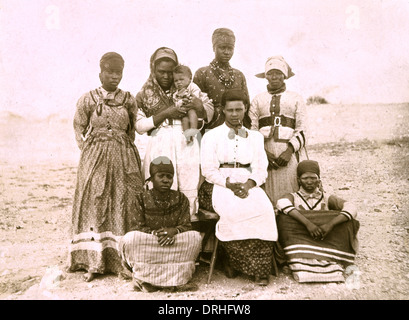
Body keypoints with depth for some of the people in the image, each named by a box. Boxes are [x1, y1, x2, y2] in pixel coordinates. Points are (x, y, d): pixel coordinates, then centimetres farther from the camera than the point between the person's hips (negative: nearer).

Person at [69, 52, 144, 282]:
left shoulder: (129, 99, 6)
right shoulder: (88, 99, 2)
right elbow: (79, 130, 7)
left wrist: (122, 151, 6)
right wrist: (92, 152, 1)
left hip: (124, 159, 1)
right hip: (95, 158, -1)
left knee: (123, 206, 1)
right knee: (93, 206, -1)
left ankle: (122, 260, 9)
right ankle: (93, 262, 8)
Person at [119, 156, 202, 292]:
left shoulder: (180, 199, 2)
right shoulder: (141, 199, -2)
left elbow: (186, 226, -3)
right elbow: (136, 228, -8)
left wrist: (174, 230, -27)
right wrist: (155, 233, -27)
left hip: (174, 244, 2)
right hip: (146, 246, -1)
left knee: (195, 237, -25)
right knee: (129, 239, -32)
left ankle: (176, 278, -18)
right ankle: (145, 278, -16)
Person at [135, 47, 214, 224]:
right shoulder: (145, 95, 13)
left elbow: (209, 114, 12)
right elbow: (139, 126, 2)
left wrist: (200, 107, -10)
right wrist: (165, 113, -7)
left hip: (187, 143, 1)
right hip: (160, 145, 0)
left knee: (189, 186, -5)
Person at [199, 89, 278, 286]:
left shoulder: (255, 137, 19)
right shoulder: (211, 136, 10)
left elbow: (260, 170, 9)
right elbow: (209, 170, 0)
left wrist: (248, 185, -13)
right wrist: (230, 185, -17)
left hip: (248, 185, 2)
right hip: (218, 186, -2)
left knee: (263, 208, -30)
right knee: (234, 211, -34)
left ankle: (261, 269, -20)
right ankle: (230, 261, -13)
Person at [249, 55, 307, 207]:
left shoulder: (296, 99, 15)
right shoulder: (258, 100, 16)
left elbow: (301, 130, 6)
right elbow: (251, 129, 7)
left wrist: (290, 151, -10)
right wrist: (264, 152, -8)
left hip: (290, 152, 0)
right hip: (265, 151, 1)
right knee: (268, 195, -6)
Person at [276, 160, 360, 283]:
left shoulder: (328, 199, 14)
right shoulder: (293, 197, 11)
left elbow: (351, 208, -6)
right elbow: (282, 204, -17)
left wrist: (330, 224, -23)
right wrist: (307, 223, -29)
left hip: (327, 243, 1)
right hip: (300, 243, -1)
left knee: (348, 221, -16)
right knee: (284, 218, -23)